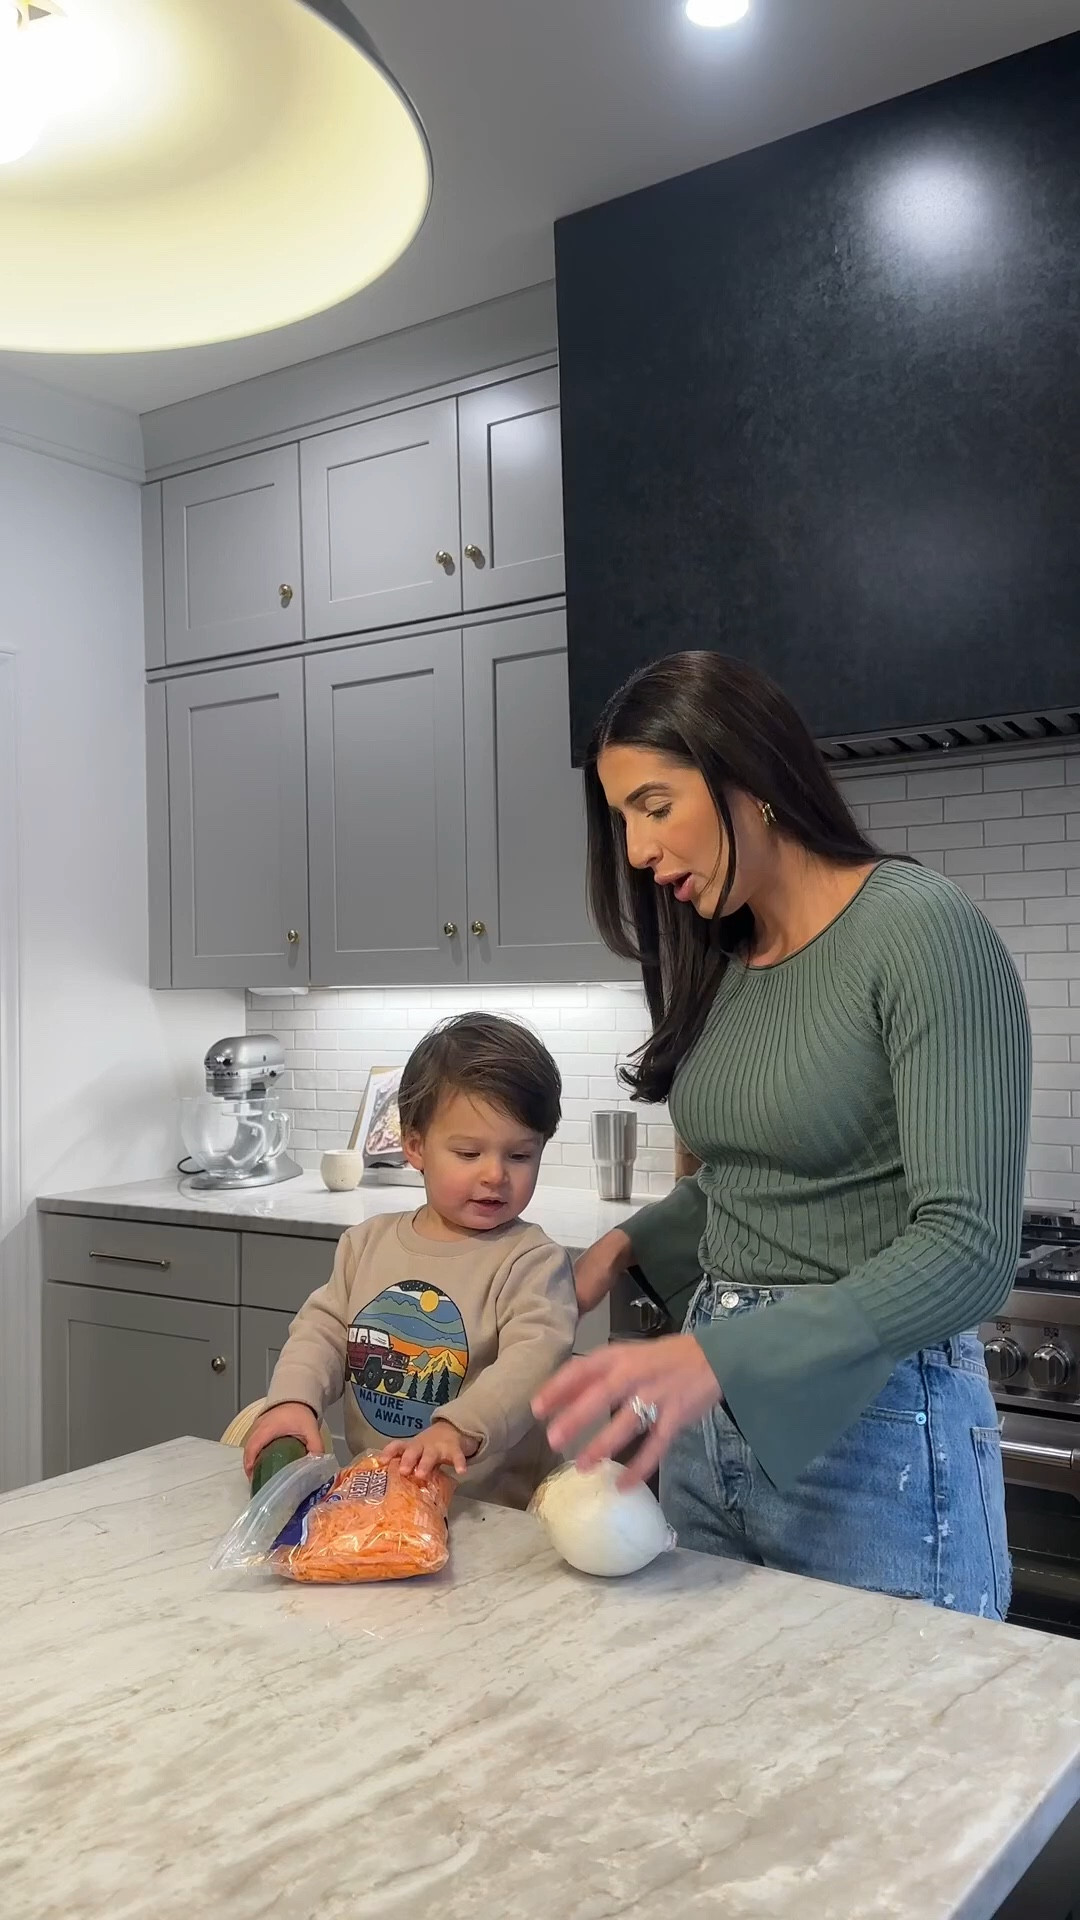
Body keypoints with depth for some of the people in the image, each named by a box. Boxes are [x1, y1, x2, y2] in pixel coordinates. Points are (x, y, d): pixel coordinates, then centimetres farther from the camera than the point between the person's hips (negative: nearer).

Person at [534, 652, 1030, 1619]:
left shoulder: (923, 930, -15)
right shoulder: (722, 965, 9)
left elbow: (968, 1249, -23)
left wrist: (714, 1357, -32)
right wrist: (632, 1242, 4)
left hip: (873, 1433, -7)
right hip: (712, 1410, 7)